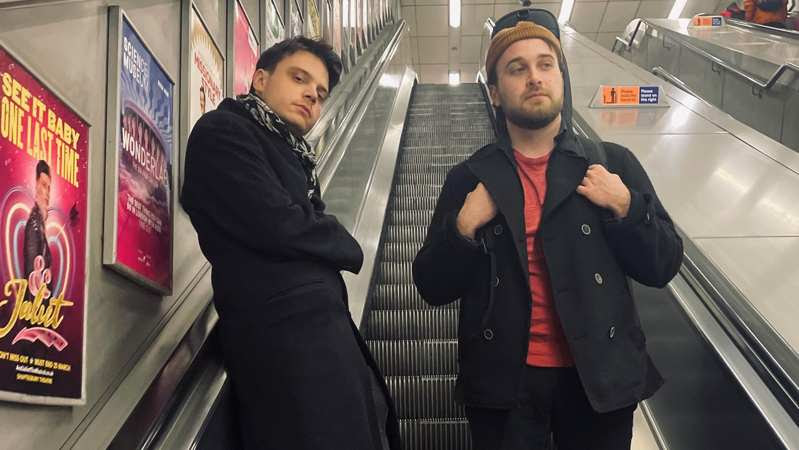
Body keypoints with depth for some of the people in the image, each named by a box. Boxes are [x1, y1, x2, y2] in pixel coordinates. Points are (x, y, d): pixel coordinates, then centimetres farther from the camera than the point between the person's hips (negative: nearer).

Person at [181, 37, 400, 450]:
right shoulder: (222, 131, -4)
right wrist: (347, 249, 0)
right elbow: (278, 227, -16)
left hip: (319, 330, 9)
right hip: (284, 338, -9)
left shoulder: (291, 156, 22)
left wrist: (337, 245, -5)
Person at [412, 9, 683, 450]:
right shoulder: (469, 178, 1)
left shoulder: (613, 163, 1)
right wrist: (463, 228, -15)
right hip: (504, 382, 0)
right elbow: (432, 287, 0)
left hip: (599, 377, 1)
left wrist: (625, 207, -13)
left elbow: (663, 266, 1)